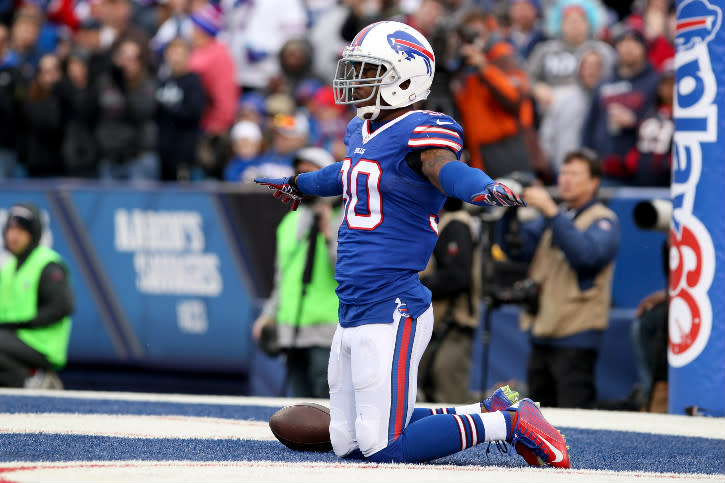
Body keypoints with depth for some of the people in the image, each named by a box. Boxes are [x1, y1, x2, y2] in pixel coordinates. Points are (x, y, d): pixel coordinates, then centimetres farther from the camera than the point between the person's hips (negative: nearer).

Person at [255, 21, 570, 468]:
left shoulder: (420, 132, -13)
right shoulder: (363, 130, 14)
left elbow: (447, 168, -34)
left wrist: (483, 188, -57)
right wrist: (299, 185, 55)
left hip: (391, 311, -9)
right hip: (353, 313, 9)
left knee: (384, 450, -12)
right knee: (349, 444, 12)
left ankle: (511, 423, 3)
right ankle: (490, 412, 20)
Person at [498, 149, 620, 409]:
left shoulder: (603, 220, -3)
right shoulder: (553, 217, 20)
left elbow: (586, 254, -22)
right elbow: (518, 248, 9)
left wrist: (550, 212, -24)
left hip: (575, 337, -7)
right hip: (542, 334, 7)